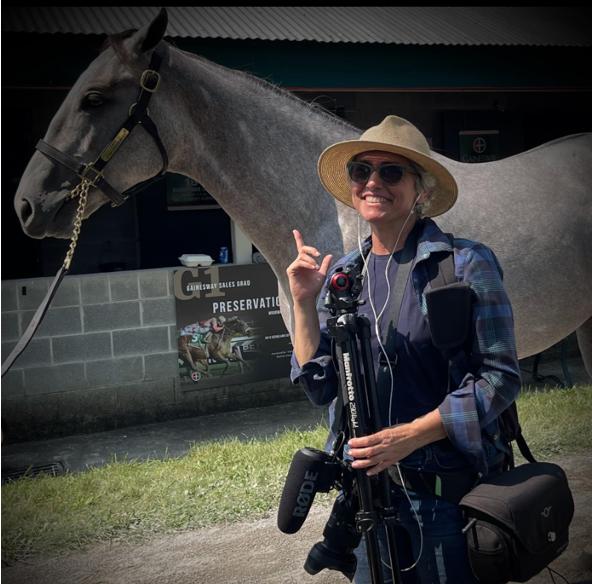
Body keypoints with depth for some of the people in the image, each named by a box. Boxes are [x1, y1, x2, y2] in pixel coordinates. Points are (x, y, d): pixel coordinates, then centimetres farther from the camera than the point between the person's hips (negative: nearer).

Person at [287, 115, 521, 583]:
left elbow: (500, 377, -13)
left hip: (449, 489, -4)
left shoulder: (466, 264, -11)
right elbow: (321, 388, 3)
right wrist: (304, 302, -7)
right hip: (367, 484, 4)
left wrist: (410, 435, -21)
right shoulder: (341, 274, 3)